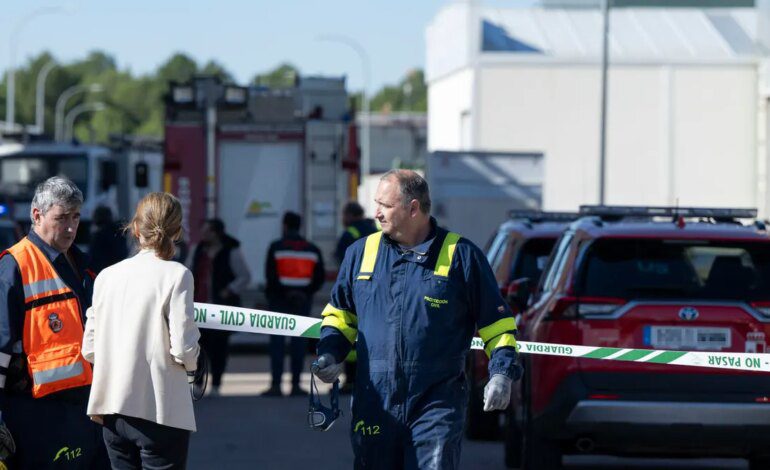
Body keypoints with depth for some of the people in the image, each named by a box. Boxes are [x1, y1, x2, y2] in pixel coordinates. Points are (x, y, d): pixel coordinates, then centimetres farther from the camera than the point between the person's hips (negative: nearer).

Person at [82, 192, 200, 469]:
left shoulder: (107, 276, 4)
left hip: (113, 412, 5)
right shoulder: (176, 275, -10)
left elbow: (90, 349, 5)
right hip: (160, 411, -5)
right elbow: (183, 349, -15)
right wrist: (192, 363, 8)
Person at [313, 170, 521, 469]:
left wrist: (502, 373, -9)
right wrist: (329, 352, 4)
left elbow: (496, 322, 4)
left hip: (437, 409, -4)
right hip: (374, 406, 4)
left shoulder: (461, 255, 1)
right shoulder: (361, 253, 11)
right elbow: (340, 313, 23)